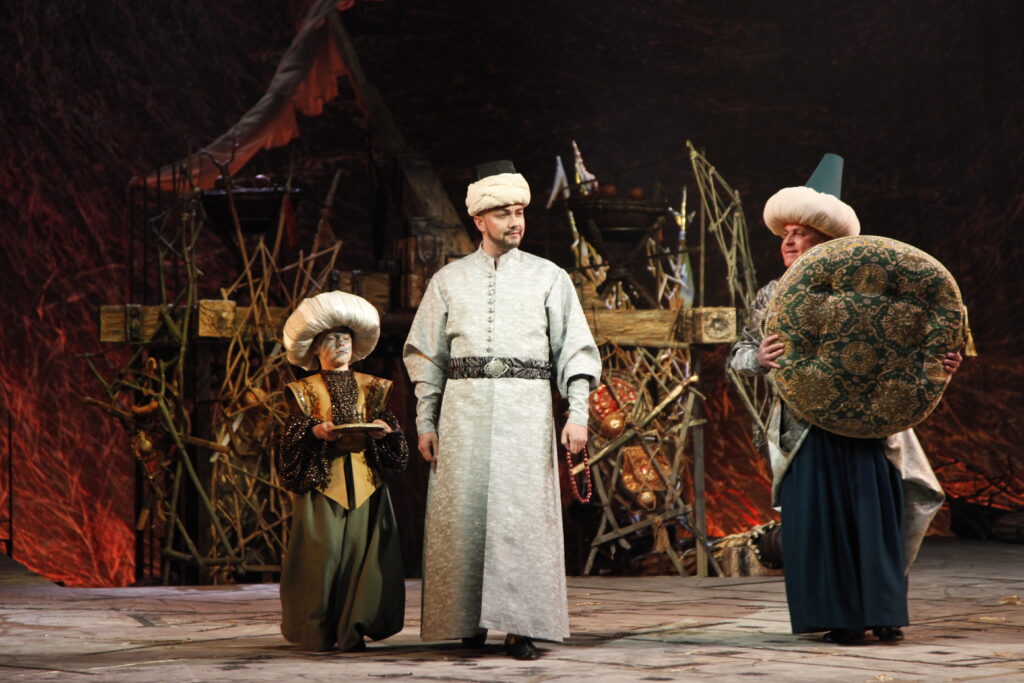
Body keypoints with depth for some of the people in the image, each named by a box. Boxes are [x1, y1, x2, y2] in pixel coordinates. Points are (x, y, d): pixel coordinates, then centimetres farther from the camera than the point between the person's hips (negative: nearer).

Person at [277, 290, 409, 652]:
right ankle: (318, 632, 0)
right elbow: (294, 433, 3)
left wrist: (384, 429, -7)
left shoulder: (370, 387, 16)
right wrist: (315, 430, -16)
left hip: (365, 477, 3)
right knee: (323, 550, -8)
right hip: (322, 478, -2)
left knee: (363, 547, -6)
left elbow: (385, 422, 15)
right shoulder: (306, 390, 8)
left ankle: (353, 629, 0)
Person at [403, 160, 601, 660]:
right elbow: (426, 355, 14)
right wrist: (425, 421, 6)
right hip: (464, 407, 1)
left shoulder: (549, 278, 10)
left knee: (523, 514, -8)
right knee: (463, 511, -2)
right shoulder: (449, 280, 13)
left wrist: (578, 413, -5)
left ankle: (521, 627, -6)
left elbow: (575, 349, 6)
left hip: (526, 407, -1)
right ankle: (468, 619, 7)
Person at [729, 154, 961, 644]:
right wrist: (759, 357, -16)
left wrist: (938, 362, -13)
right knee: (816, 516, -2)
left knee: (874, 512, 0)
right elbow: (738, 358, 7)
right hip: (805, 431, 1)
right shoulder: (771, 298, 8)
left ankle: (883, 613, 11)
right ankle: (839, 617, 7)